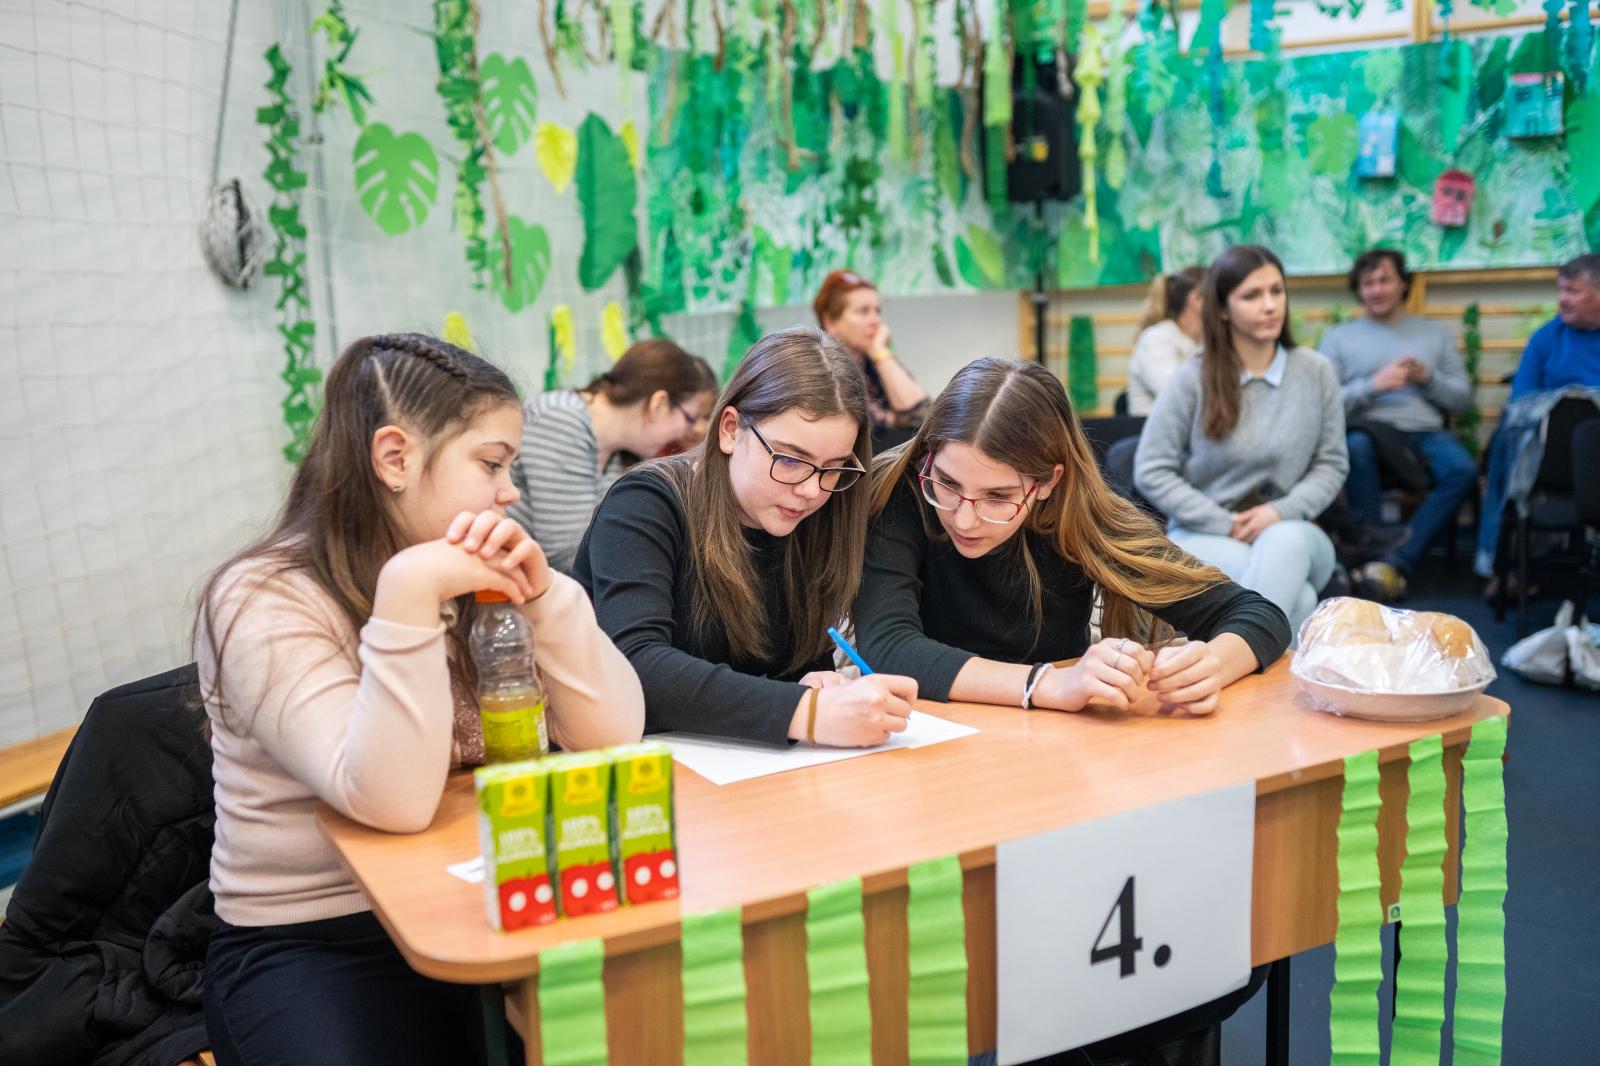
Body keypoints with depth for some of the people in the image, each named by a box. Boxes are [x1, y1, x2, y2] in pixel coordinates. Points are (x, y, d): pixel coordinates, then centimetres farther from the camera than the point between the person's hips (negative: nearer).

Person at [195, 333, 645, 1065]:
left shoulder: (475, 583, 3)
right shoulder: (265, 602, -15)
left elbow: (613, 735, -6)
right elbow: (393, 802, -27)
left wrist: (542, 593, -17)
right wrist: (408, 595, -32)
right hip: (310, 942, -5)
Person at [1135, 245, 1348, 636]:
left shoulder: (1316, 372, 2)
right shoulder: (1193, 379, -5)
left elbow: (1332, 464, 7)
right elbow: (1151, 471, -5)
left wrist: (1282, 512, -13)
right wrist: (1224, 525, -12)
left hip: (1289, 533, 3)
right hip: (1203, 536, -2)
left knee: (1287, 541, -37)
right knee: (1294, 600, -34)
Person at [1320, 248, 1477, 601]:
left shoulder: (1436, 334, 23)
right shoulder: (1338, 337, 17)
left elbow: (1462, 398, 17)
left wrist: (1428, 378, -2)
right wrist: (1373, 385, -9)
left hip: (1424, 432, 2)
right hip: (1367, 428, -2)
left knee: (1463, 469, -31)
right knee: (1357, 446, -39)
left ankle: (1395, 562, -28)